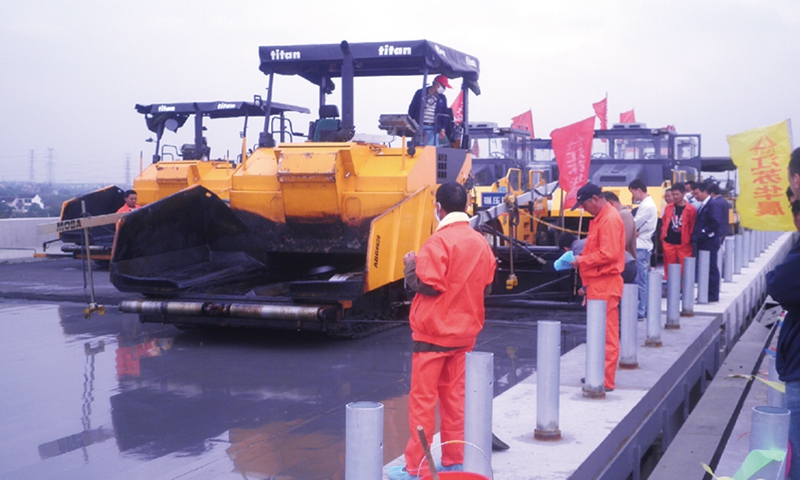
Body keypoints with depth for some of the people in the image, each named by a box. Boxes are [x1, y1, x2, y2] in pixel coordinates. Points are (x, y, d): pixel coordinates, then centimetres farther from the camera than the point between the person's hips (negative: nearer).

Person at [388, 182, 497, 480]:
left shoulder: (439, 241, -16)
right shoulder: (481, 242, 5)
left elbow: (428, 285, -20)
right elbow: (486, 286, 10)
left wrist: (410, 266, -4)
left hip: (434, 332, -7)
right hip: (464, 332, 7)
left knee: (422, 399, 0)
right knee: (454, 396, 13)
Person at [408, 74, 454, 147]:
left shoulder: (442, 98, 13)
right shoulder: (420, 93, 6)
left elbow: (444, 114, 13)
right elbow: (412, 109, 7)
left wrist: (443, 129, 2)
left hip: (434, 129, 2)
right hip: (420, 127, -1)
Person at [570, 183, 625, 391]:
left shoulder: (610, 219, -15)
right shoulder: (601, 218, 16)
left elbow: (608, 254, -21)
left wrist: (582, 261, -12)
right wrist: (582, 259, 5)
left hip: (605, 284, -10)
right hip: (598, 283, 10)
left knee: (606, 333, -6)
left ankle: (606, 380, -2)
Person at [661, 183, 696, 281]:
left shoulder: (690, 209, -5)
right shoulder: (668, 208, 8)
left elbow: (692, 227, -2)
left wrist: (690, 239, -5)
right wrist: (663, 237, 6)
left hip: (684, 243, -4)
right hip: (669, 243, 4)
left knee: (685, 268, -2)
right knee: (669, 268, 9)